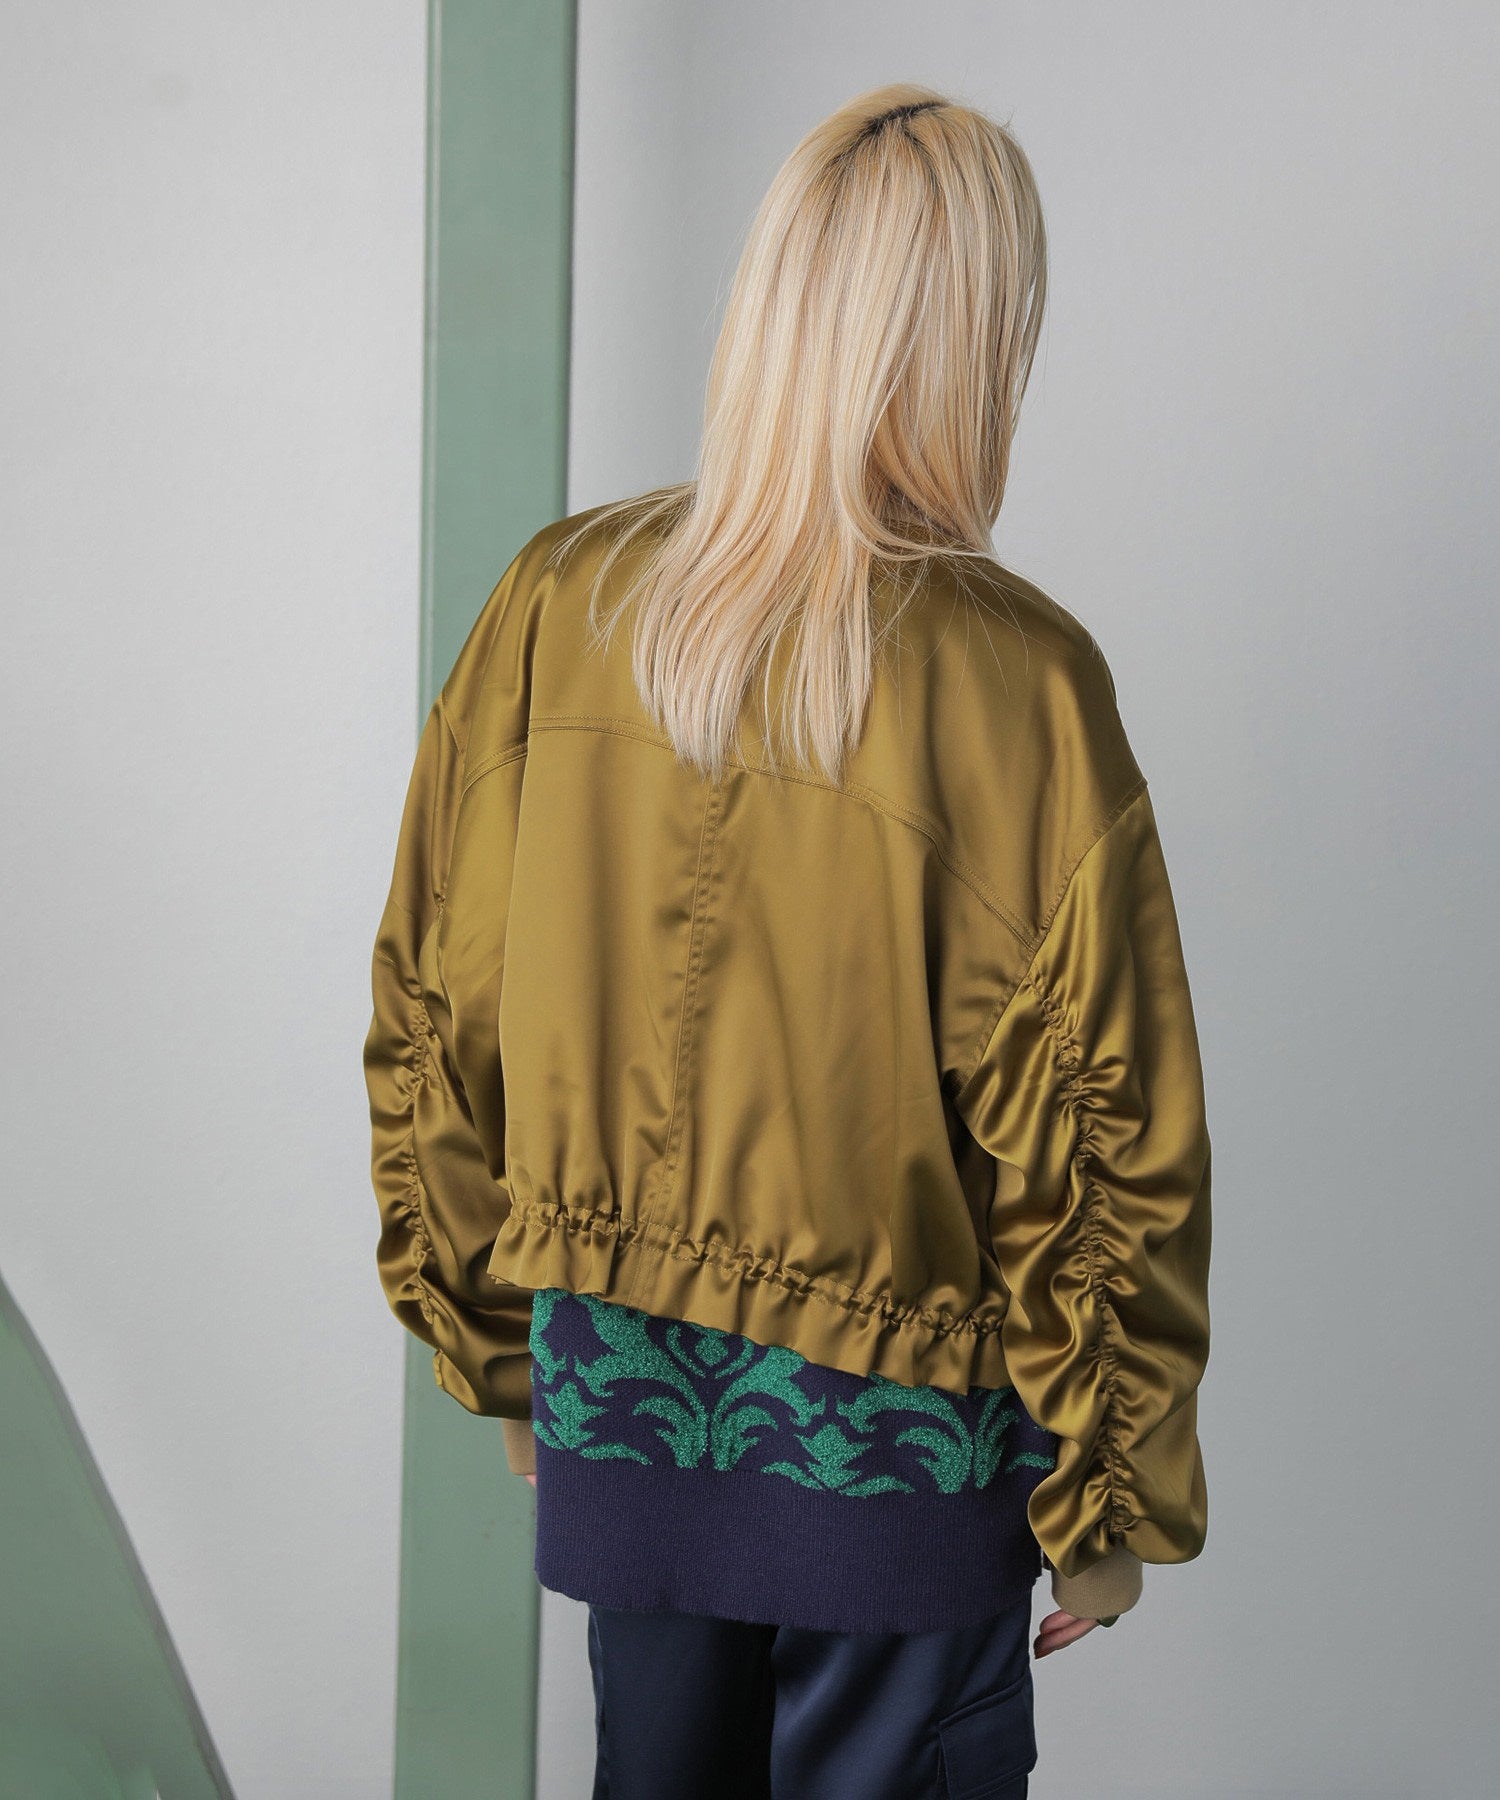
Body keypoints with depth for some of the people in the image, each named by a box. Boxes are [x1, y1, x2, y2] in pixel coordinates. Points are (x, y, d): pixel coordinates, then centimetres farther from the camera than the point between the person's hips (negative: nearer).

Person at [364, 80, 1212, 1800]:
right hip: (893, 1430, -4)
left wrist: (497, 1347, 14)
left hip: (615, 1396, 4)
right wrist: (1111, 1495, -1)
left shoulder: (554, 611, -7)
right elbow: (1096, 1142, -14)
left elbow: (432, 1023, 1)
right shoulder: (1011, 683, -19)